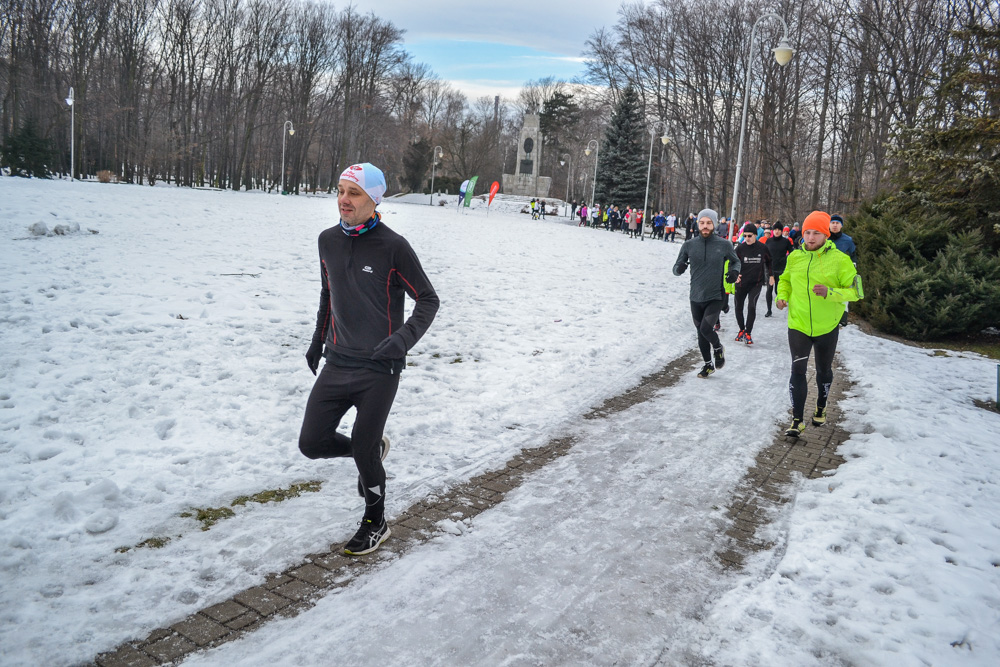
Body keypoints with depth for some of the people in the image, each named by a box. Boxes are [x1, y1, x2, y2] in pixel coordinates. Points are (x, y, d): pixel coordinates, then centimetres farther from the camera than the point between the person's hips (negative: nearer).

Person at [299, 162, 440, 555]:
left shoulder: (392, 247, -14)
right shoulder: (328, 241, 4)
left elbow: (427, 299, -8)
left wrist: (404, 338, -24)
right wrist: (318, 339, 24)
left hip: (379, 368, -5)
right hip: (336, 364, 6)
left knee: (363, 454, 1)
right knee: (312, 443, 3)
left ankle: (375, 523, 27)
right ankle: (373, 449, 33)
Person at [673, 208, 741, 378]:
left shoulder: (724, 245, -6)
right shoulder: (689, 245, -3)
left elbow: (735, 261, 12)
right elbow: (676, 269, 2)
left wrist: (734, 271, -10)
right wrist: (680, 268, -22)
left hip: (715, 297, -3)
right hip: (696, 297, 3)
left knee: (706, 328, -19)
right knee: (701, 333, 13)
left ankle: (718, 348, 15)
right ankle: (708, 365, 33)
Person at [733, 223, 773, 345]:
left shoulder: (762, 248, -4)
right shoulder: (740, 248, -6)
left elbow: (769, 261, 14)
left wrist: (771, 275, 14)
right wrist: (735, 274, -20)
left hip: (756, 283, -1)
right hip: (741, 282, 2)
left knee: (751, 306, -16)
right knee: (738, 307, 10)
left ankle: (748, 333, -6)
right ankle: (742, 329, 32)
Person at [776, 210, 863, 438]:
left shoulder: (839, 260, -13)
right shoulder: (795, 257, -2)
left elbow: (855, 291, -13)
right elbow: (785, 280, 16)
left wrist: (829, 293, -28)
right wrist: (782, 296, -3)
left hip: (827, 326, -1)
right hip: (798, 325, 1)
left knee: (824, 370, 18)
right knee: (798, 370, -8)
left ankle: (821, 408, 41)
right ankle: (797, 419, 0)